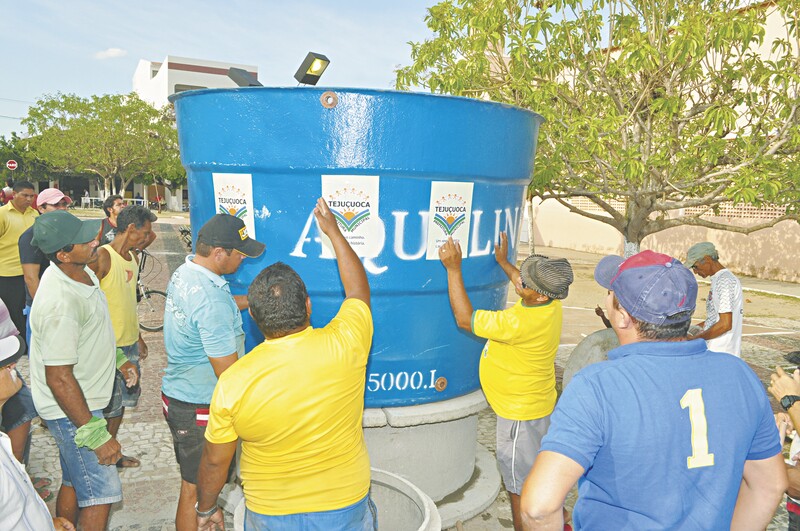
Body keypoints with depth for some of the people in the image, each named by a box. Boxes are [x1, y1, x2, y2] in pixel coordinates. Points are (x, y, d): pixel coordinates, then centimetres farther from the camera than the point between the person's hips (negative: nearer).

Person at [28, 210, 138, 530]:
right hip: (70, 409, -9)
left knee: (74, 480, 25)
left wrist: (118, 358, 18)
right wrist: (96, 435, -26)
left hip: (84, 399, 9)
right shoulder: (60, 302, -32)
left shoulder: (82, 272, -2)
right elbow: (59, 378, -29)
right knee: (101, 491, 0)